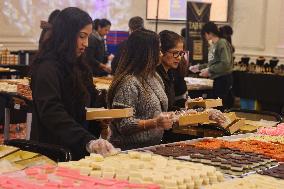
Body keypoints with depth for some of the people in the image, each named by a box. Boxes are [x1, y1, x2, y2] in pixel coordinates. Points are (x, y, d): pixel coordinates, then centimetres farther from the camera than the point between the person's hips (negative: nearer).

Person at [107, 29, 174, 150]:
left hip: (153, 146, 8)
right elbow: (123, 124, -19)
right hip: (131, 149, -8)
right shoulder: (128, 83, -15)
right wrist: (154, 123, -27)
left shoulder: (155, 78, 14)